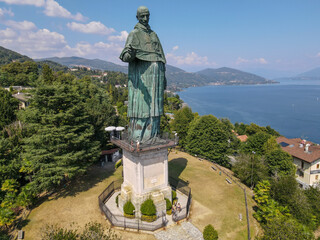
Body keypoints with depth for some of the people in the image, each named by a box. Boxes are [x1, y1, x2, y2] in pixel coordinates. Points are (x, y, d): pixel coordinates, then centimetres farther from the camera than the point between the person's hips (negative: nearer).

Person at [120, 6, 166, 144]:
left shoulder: (153, 34, 20)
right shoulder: (134, 34, 1)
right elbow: (126, 56, -12)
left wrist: (163, 76, 17)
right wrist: (128, 54, -37)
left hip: (156, 72, 6)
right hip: (141, 73, -6)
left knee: (153, 104, 5)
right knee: (140, 103, -7)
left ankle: (152, 134, 12)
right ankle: (137, 136, 0)